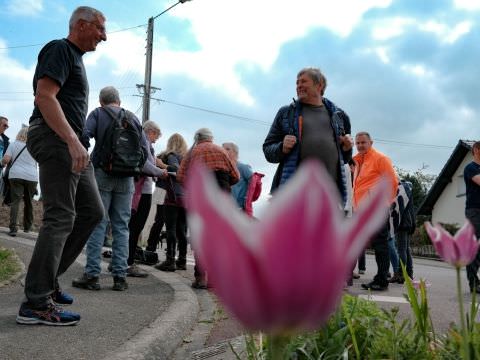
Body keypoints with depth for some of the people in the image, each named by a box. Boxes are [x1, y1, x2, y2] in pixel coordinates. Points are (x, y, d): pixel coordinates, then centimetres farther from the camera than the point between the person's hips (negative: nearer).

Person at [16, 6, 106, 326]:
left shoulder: (75, 58, 24)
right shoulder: (60, 49, -5)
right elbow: (44, 96, -19)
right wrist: (72, 140, -26)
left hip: (70, 143, 10)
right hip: (55, 139, -10)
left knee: (92, 212, 9)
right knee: (60, 218, -12)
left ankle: (48, 278, 15)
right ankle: (36, 303, -8)